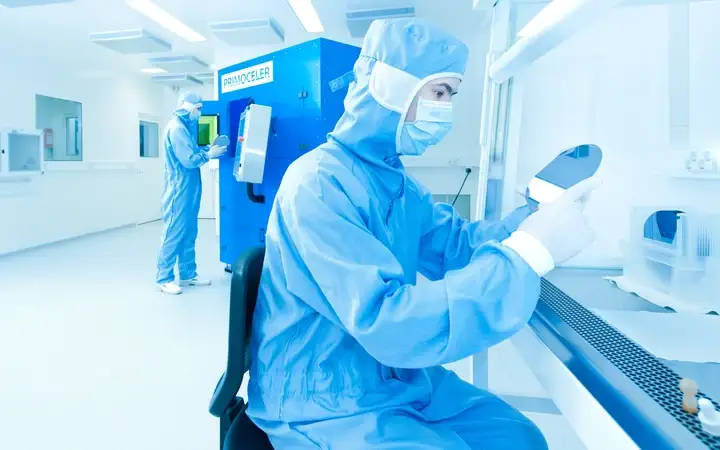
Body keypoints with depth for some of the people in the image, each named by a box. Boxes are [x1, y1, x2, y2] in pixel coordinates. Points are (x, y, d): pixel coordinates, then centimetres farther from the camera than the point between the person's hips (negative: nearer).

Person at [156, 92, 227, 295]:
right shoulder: (176, 127, -15)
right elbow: (189, 160, -19)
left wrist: (209, 148, 3)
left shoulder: (185, 126, 16)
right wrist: (209, 154, -6)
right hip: (179, 190, -10)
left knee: (188, 234, 12)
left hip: (189, 190, 10)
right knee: (174, 234, -4)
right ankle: (164, 278, 4)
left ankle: (188, 274, 20)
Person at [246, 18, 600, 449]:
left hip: (396, 377, 8)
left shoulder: (396, 179, 6)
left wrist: (536, 217, -10)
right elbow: (388, 323, -34)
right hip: (323, 405, -8)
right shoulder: (319, 182, -26)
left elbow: (457, 242, 7)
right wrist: (528, 251, -33)